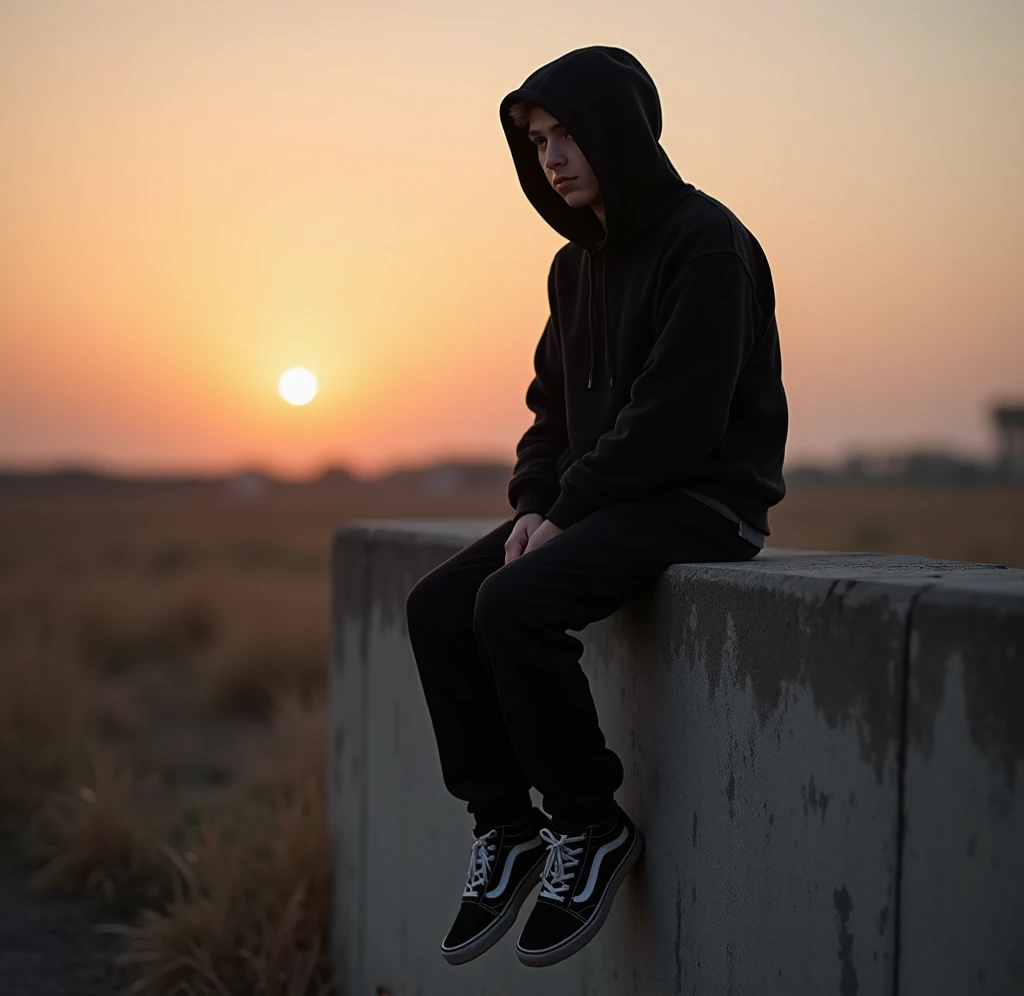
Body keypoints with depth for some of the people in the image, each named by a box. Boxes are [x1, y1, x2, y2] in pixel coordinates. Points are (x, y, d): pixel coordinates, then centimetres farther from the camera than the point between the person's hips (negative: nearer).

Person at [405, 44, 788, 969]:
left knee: (514, 604, -28)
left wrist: (566, 512, -16)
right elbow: (554, 402, 19)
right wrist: (534, 503, 0)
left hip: (703, 502, -9)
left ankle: (592, 826, -11)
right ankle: (504, 825, 1)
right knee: (437, 606, -7)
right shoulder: (578, 263, 14)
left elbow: (676, 419, -21)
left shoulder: (706, 243, -14)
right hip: (599, 500, 9)